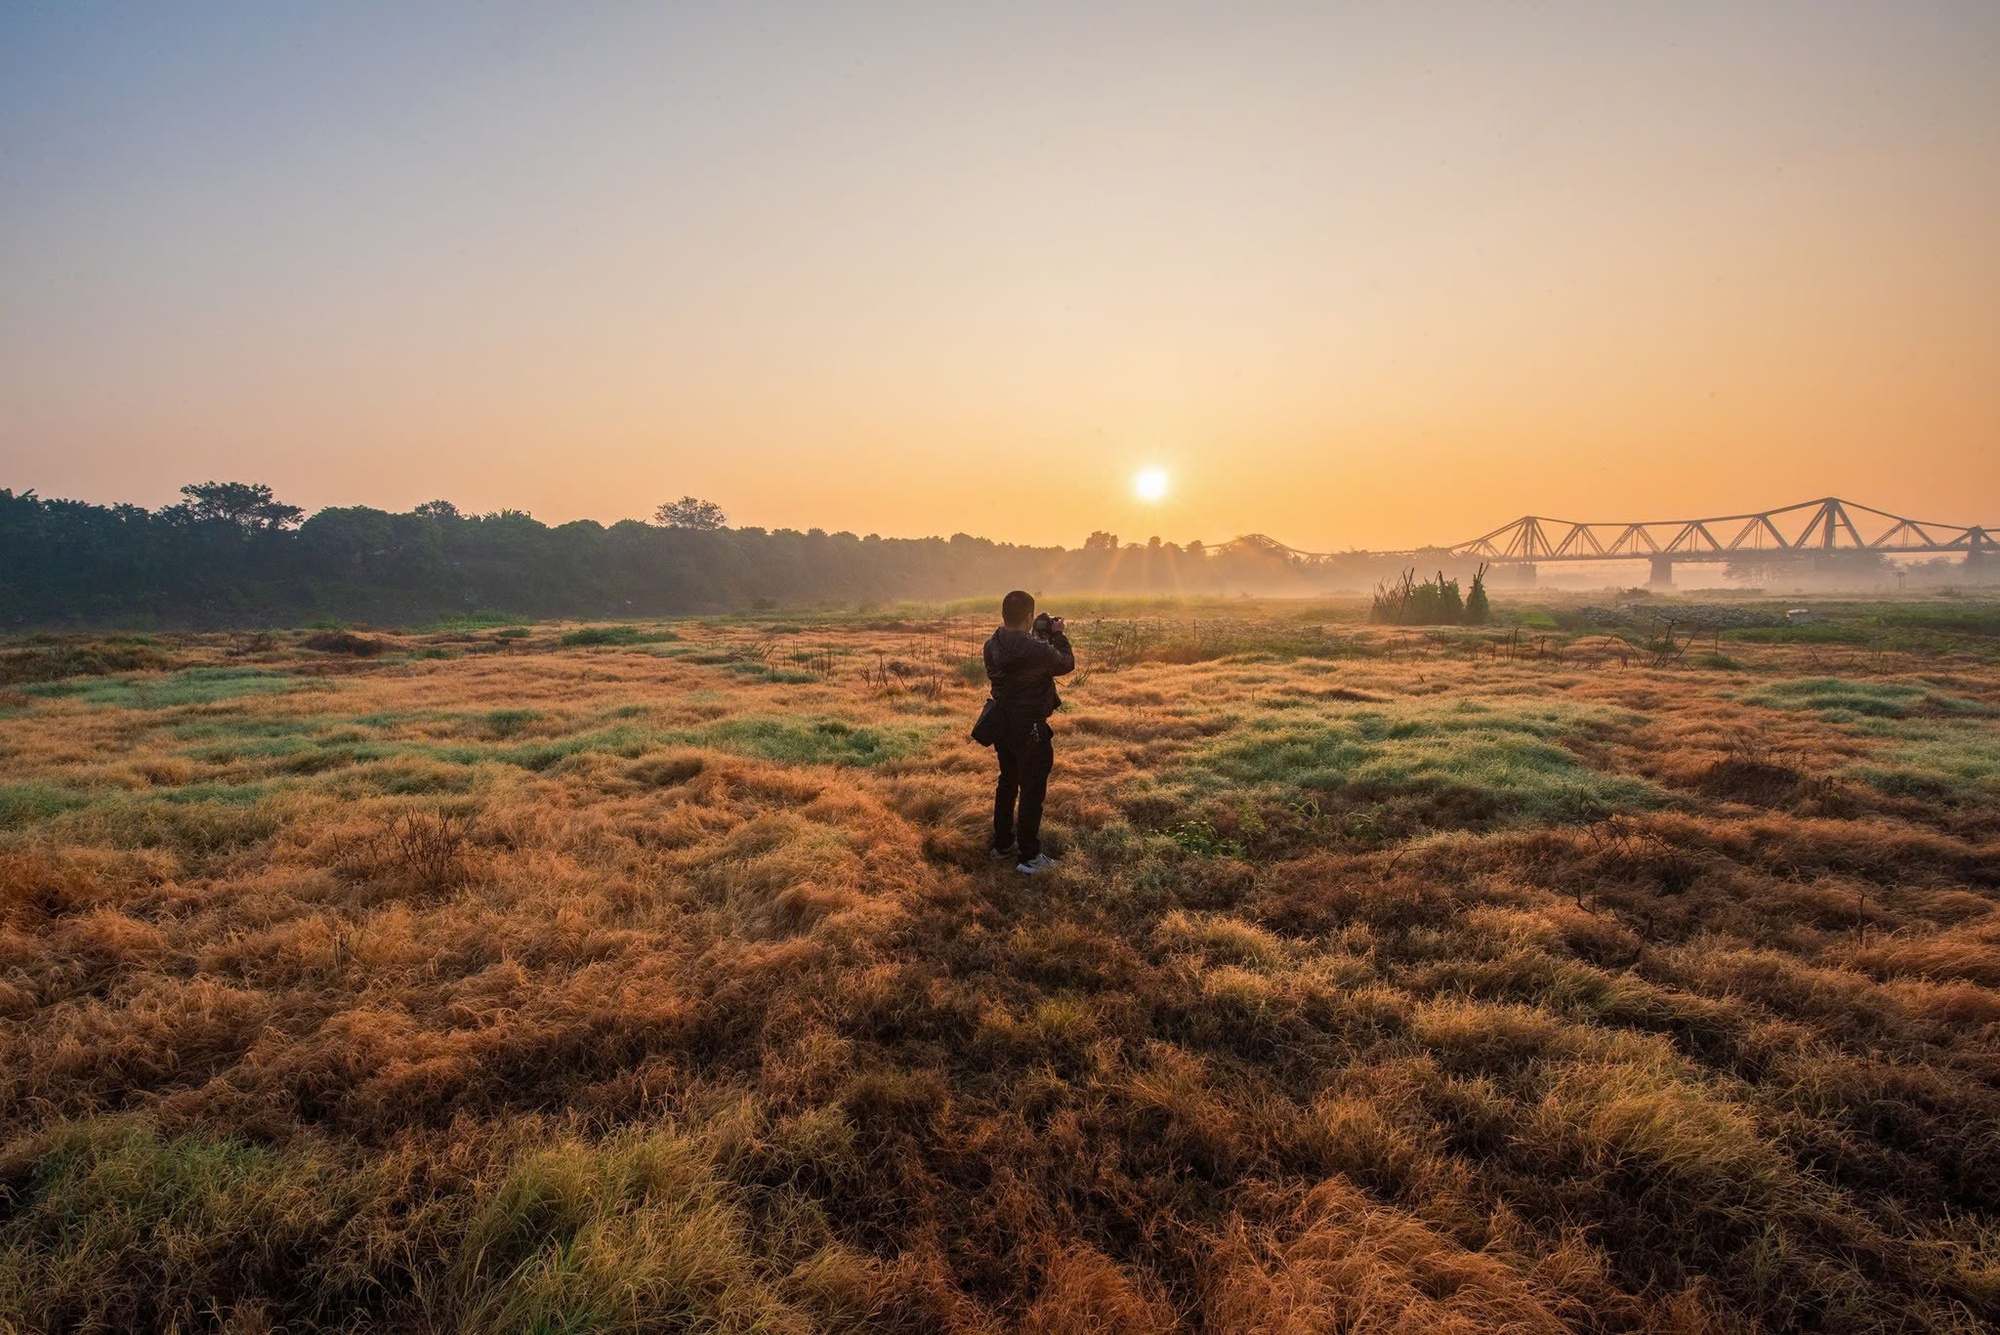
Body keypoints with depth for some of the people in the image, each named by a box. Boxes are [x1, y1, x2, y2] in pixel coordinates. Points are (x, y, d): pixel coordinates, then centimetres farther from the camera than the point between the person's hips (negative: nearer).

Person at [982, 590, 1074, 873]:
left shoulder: (992, 647, -4)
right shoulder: (1037, 650, -26)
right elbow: (1067, 663, -8)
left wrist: (1037, 636, 7)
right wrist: (1057, 634, 4)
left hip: (1002, 725, 7)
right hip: (1030, 730, -7)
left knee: (1007, 783, 21)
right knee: (1032, 791, 4)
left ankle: (1003, 844, 34)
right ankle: (1029, 856, 11)